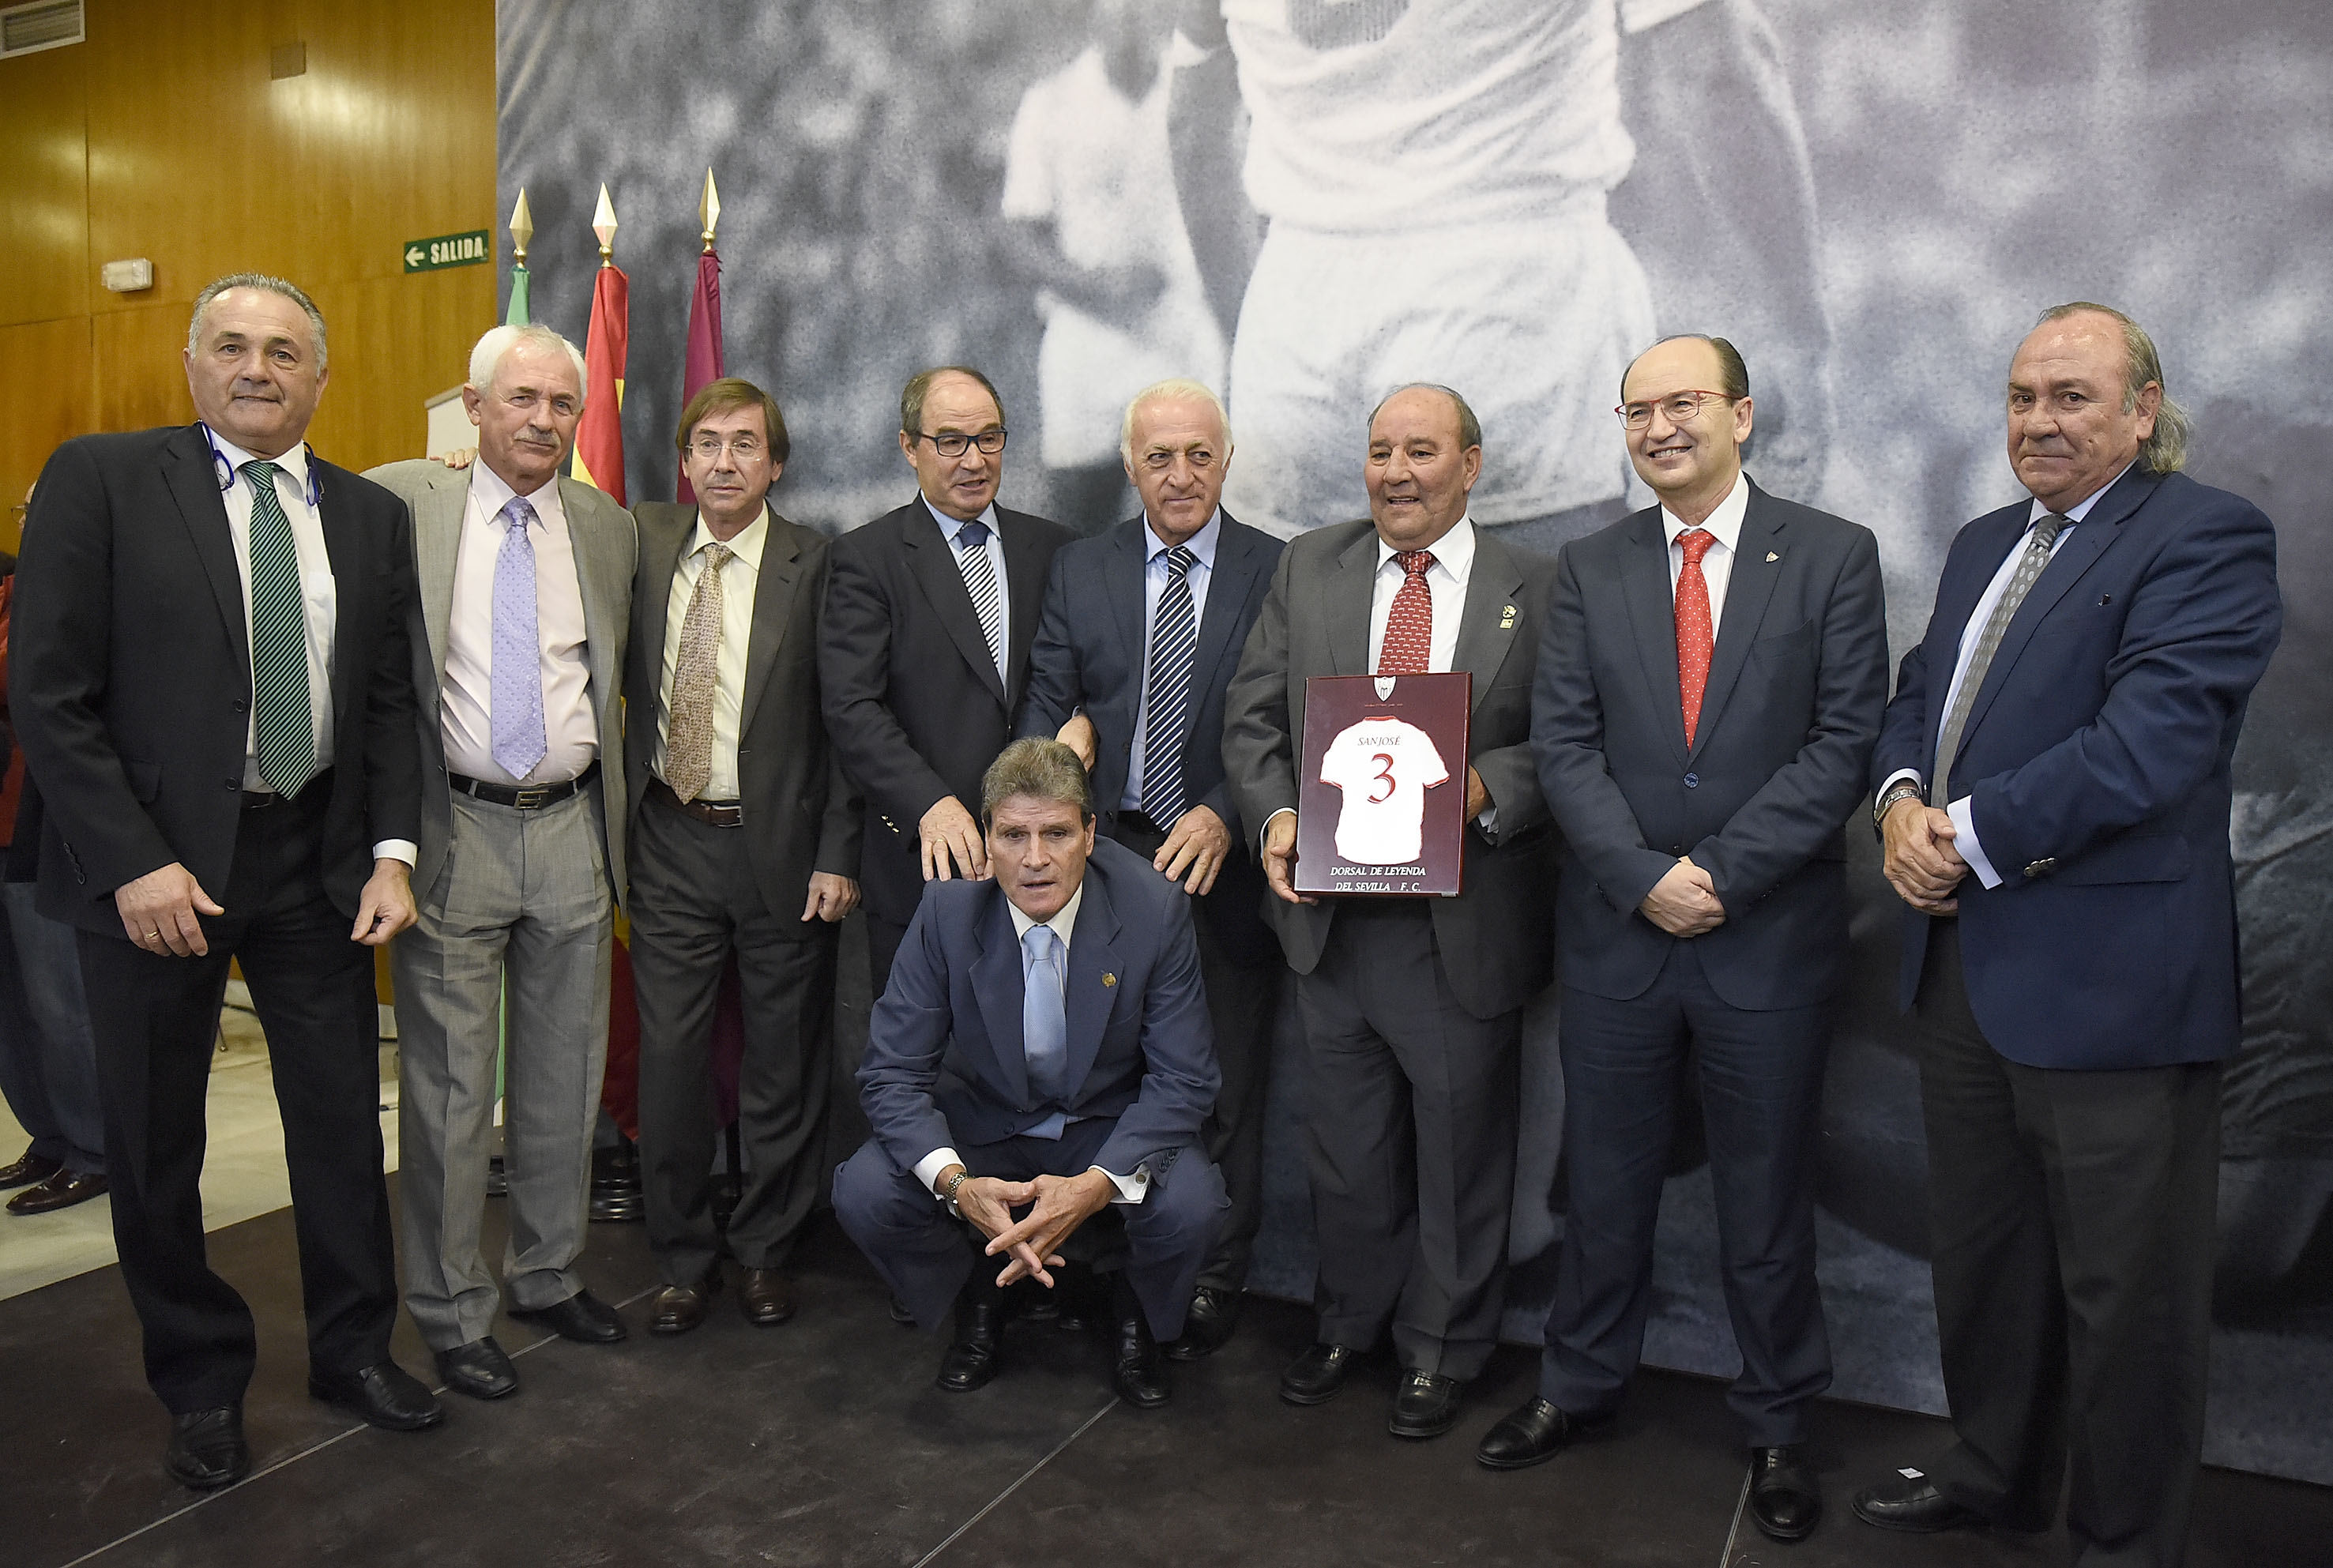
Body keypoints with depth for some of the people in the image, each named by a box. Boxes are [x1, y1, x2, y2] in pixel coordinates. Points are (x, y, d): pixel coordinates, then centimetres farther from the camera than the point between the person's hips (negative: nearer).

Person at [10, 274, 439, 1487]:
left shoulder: (370, 517, 6)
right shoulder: (100, 479, -5)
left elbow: (389, 700, 7)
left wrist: (391, 851, -3)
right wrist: (132, 863, -15)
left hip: (318, 860, 3)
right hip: (151, 863, -2)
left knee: (343, 1117, 12)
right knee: (156, 1144, 11)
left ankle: (353, 1347, 31)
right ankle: (201, 1382, 31)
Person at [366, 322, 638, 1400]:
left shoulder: (609, 529, 8)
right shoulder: (401, 501, -2)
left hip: (571, 832, 3)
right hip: (454, 828, -3)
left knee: (564, 1076, 13)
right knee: (450, 1086, 4)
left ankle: (548, 1273, 31)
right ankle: (452, 1311, 21)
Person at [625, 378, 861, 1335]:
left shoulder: (816, 565, -3)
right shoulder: (643, 544, 6)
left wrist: (837, 855, -9)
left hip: (781, 844, -2)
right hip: (670, 840, 2)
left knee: (783, 1062, 8)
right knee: (669, 1055, 6)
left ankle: (765, 1252, 27)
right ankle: (683, 1258, 24)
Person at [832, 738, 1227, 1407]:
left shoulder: (1156, 909, -21)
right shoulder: (949, 909, -18)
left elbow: (1183, 1080, -17)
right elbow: (891, 1072, -14)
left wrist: (1095, 1186, -34)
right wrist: (956, 1183, -34)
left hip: (1113, 1128, -1)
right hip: (984, 1121, 1)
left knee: (1191, 1205, -30)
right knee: (864, 1193, -23)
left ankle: (1134, 1313, 8)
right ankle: (977, 1300, 10)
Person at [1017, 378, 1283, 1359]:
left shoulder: (1281, 572, 0)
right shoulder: (1080, 571, 9)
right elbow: (1047, 706, 6)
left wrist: (1224, 815, -19)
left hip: (1222, 866, -2)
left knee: (1222, 1089, 8)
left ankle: (1213, 1287, 24)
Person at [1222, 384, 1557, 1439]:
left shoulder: (1535, 590, -1)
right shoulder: (1307, 570, 7)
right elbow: (1252, 718, 6)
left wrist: (1484, 789, -22)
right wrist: (1274, 814, -10)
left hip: (1465, 926, -2)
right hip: (1333, 916, 3)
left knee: (1459, 1151, 12)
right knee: (1345, 1147, 17)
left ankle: (1441, 1352, 34)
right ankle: (1347, 1324, 40)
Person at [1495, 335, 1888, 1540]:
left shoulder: (1834, 558, -1)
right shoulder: (1588, 571, 5)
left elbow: (1844, 742, -8)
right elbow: (1563, 747, -1)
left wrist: (1721, 874, -15)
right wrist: (1645, 879, -13)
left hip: (1770, 938, -2)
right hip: (1616, 934, 2)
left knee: (1766, 1201, 12)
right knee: (1605, 1183, 15)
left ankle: (1776, 1425, 32)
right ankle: (1579, 1385, 35)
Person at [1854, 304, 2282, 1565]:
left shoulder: (2205, 539, -10)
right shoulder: (1983, 544, 16)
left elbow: (2150, 741, -21)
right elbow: (1917, 695, 14)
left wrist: (1969, 837, -18)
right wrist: (1903, 798, -7)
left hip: (2108, 978, -7)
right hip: (1961, 958, 8)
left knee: (2124, 1291, 7)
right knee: (1978, 1247, 21)